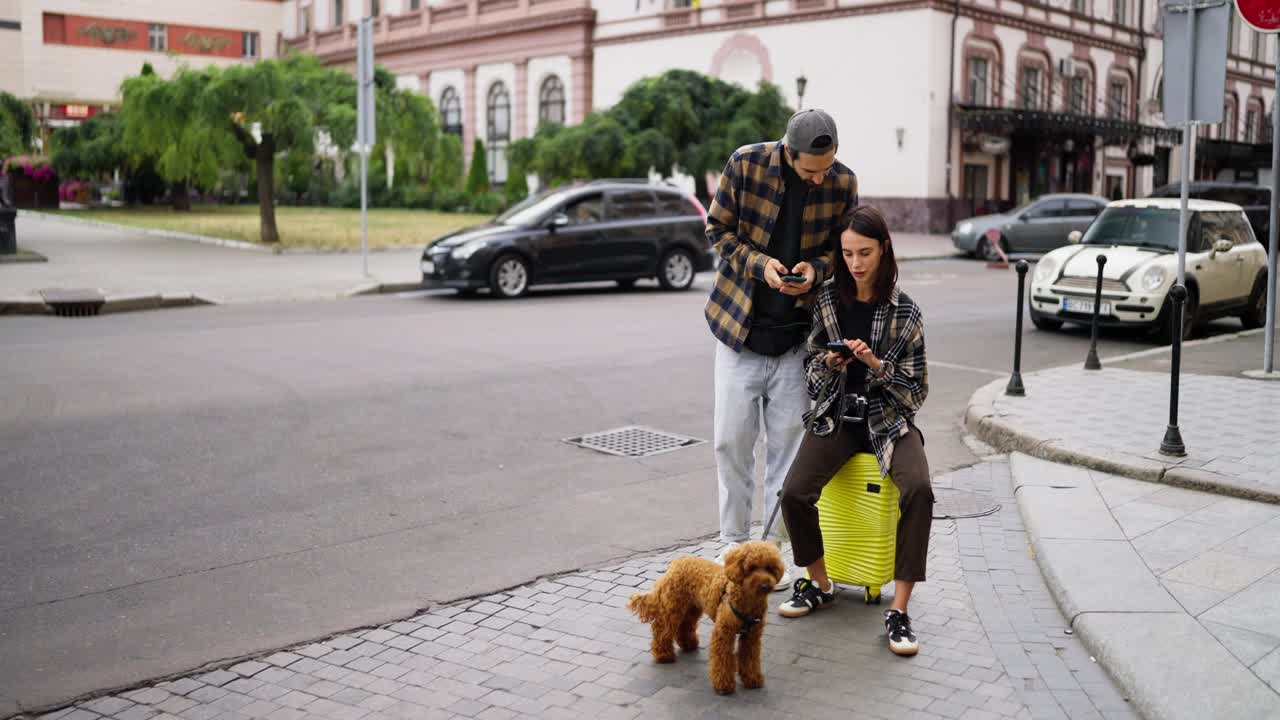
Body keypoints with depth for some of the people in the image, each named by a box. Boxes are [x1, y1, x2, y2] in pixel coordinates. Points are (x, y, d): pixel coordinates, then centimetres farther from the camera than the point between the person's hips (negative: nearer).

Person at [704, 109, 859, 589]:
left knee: (787, 443, 6)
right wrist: (759, 263, -18)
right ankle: (733, 542, 19)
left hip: (797, 333, 1)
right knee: (732, 440, 4)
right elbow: (719, 229, -2)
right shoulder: (746, 164, -11)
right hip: (740, 327, -1)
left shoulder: (842, 183, -5)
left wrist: (818, 267, -14)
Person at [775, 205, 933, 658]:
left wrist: (876, 364, -17)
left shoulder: (905, 313, -4)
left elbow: (916, 390, -2)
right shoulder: (826, 300, 2)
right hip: (835, 415, 2)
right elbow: (812, 376, 9)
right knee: (794, 493, -24)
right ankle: (819, 584, 4)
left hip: (889, 418, -1)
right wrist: (830, 363, -13)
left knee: (918, 490, -31)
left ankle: (899, 609, -20)